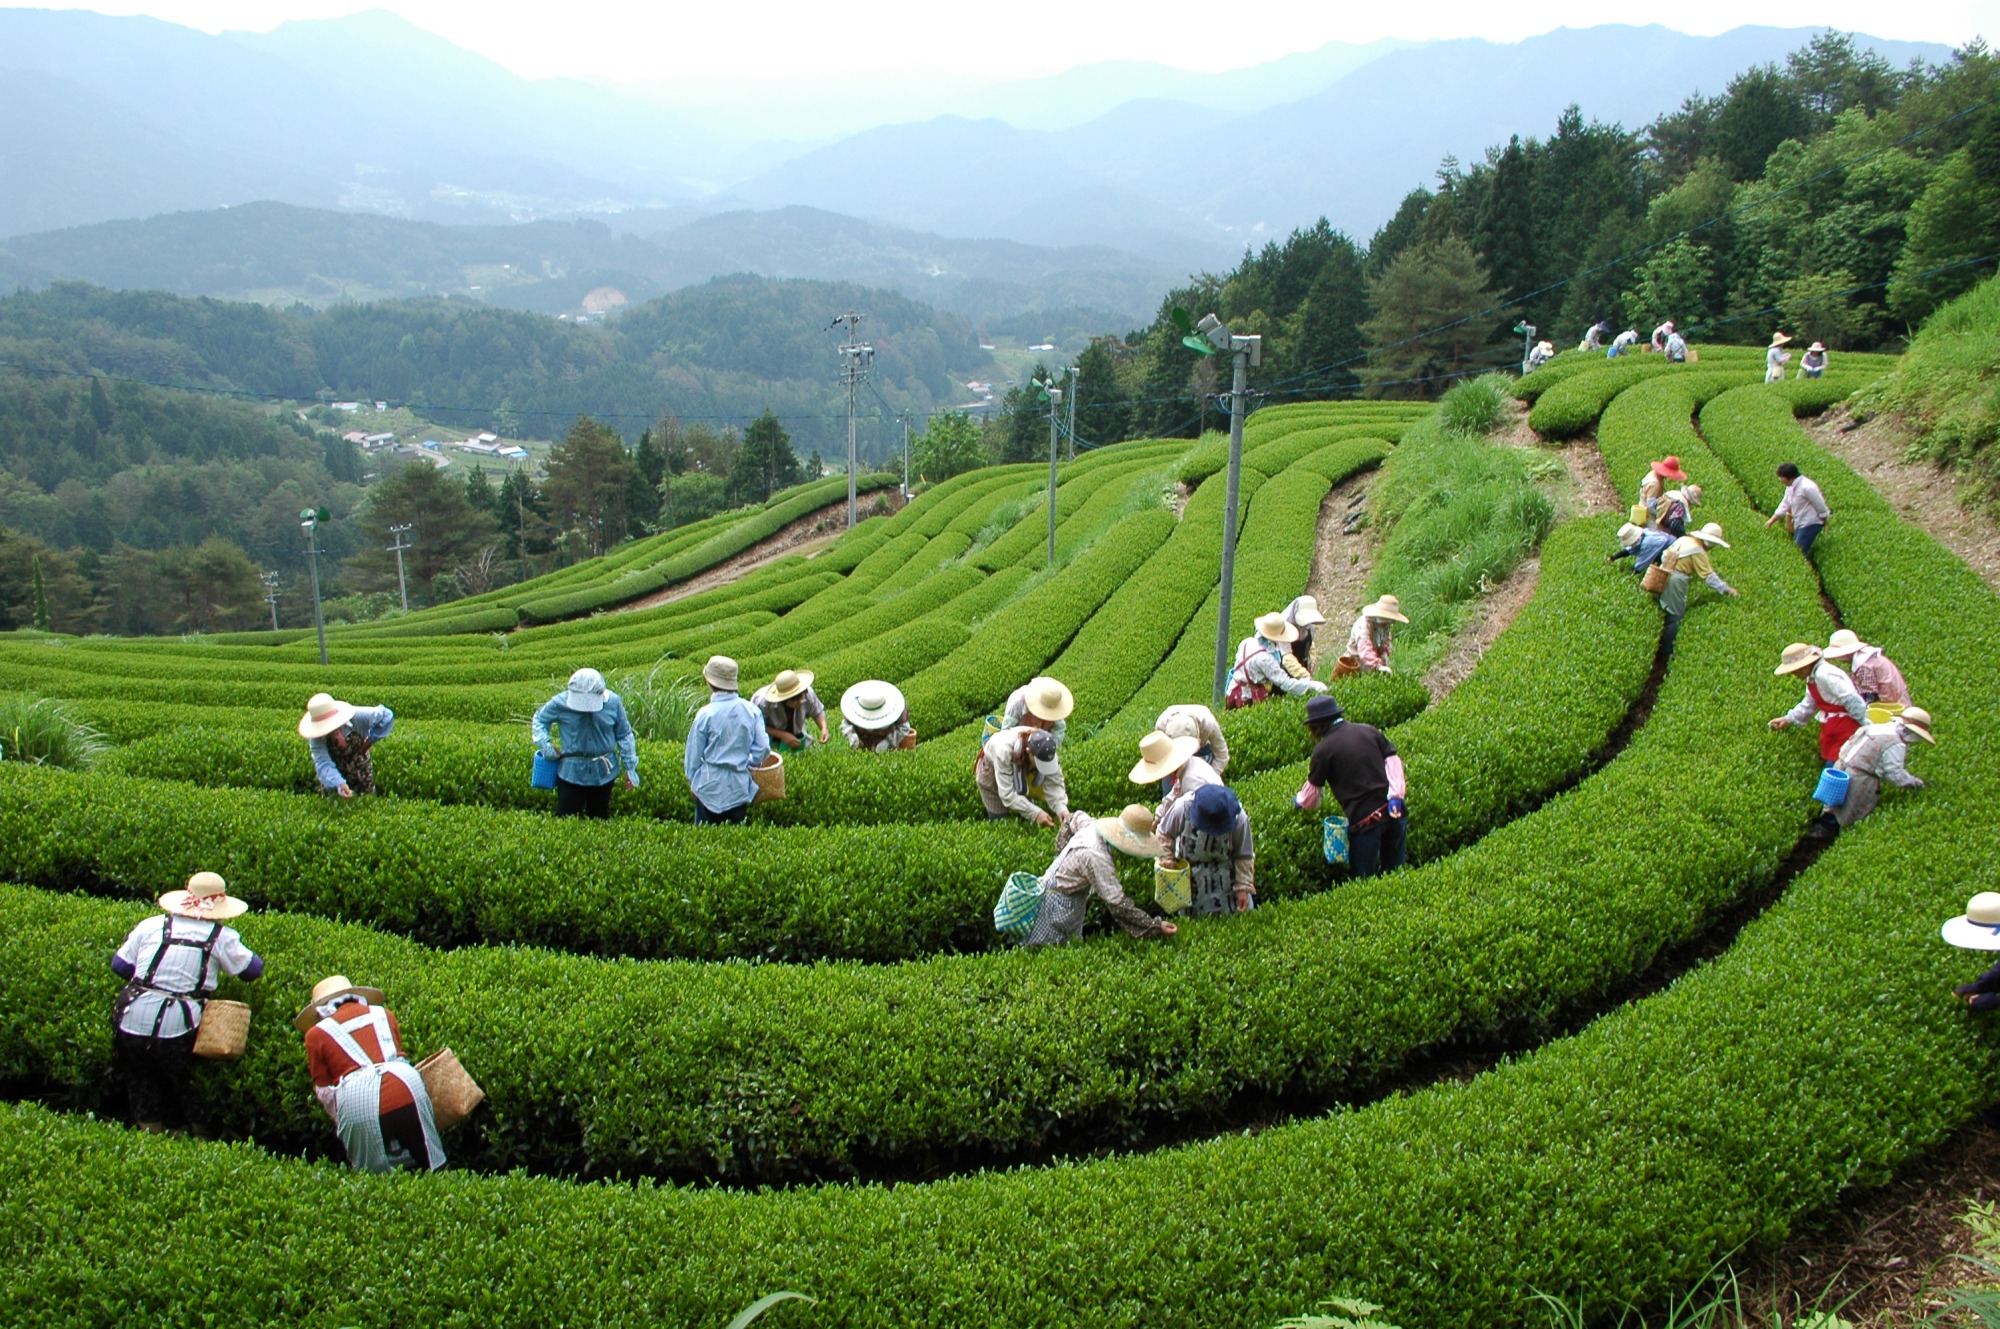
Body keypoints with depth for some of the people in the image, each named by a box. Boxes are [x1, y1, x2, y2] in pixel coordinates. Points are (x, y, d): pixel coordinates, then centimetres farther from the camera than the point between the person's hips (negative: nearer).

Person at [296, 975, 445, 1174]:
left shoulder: (316, 1033, 15)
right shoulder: (383, 1014, 23)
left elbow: (325, 1092, 19)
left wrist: (341, 1124, 32)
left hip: (357, 1098, -2)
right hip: (406, 1084, 2)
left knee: (377, 1176, 16)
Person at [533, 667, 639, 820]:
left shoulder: (613, 702, -10)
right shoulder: (561, 702, -13)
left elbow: (624, 735, 1)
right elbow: (539, 719, 6)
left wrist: (630, 768, 2)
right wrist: (545, 746, -10)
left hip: (603, 772, 1)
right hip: (572, 772, -1)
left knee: (600, 818, 16)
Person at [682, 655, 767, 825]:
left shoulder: (705, 714, -13)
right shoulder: (752, 711, -5)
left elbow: (693, 755, -4)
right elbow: (763, 748, -2)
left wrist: (692, 779, 12)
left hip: (710, 785, -3)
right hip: (740, 786, 3)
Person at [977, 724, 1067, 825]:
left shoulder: (1045, 750, -33)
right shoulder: (1005, 750, -46)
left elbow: (1054, 784, -28)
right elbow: (1007, 793, -44)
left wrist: (1061, 808, -46)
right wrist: (1036, 813, -50)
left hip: (1019, 770, 4)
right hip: (991, 771, -4)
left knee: (1025, 817, 4)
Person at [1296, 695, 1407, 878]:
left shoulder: (1323, 749, -3)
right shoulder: (1369, 730, 10)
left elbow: (1312, 792, 6)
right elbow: (1392, 760, 2)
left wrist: (1299, 801, 27)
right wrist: (1395, 797, -5)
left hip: (1365, 819, -5)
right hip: (1393, 813, 5)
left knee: (1364, 879, 7)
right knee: (1395, 871, 17)